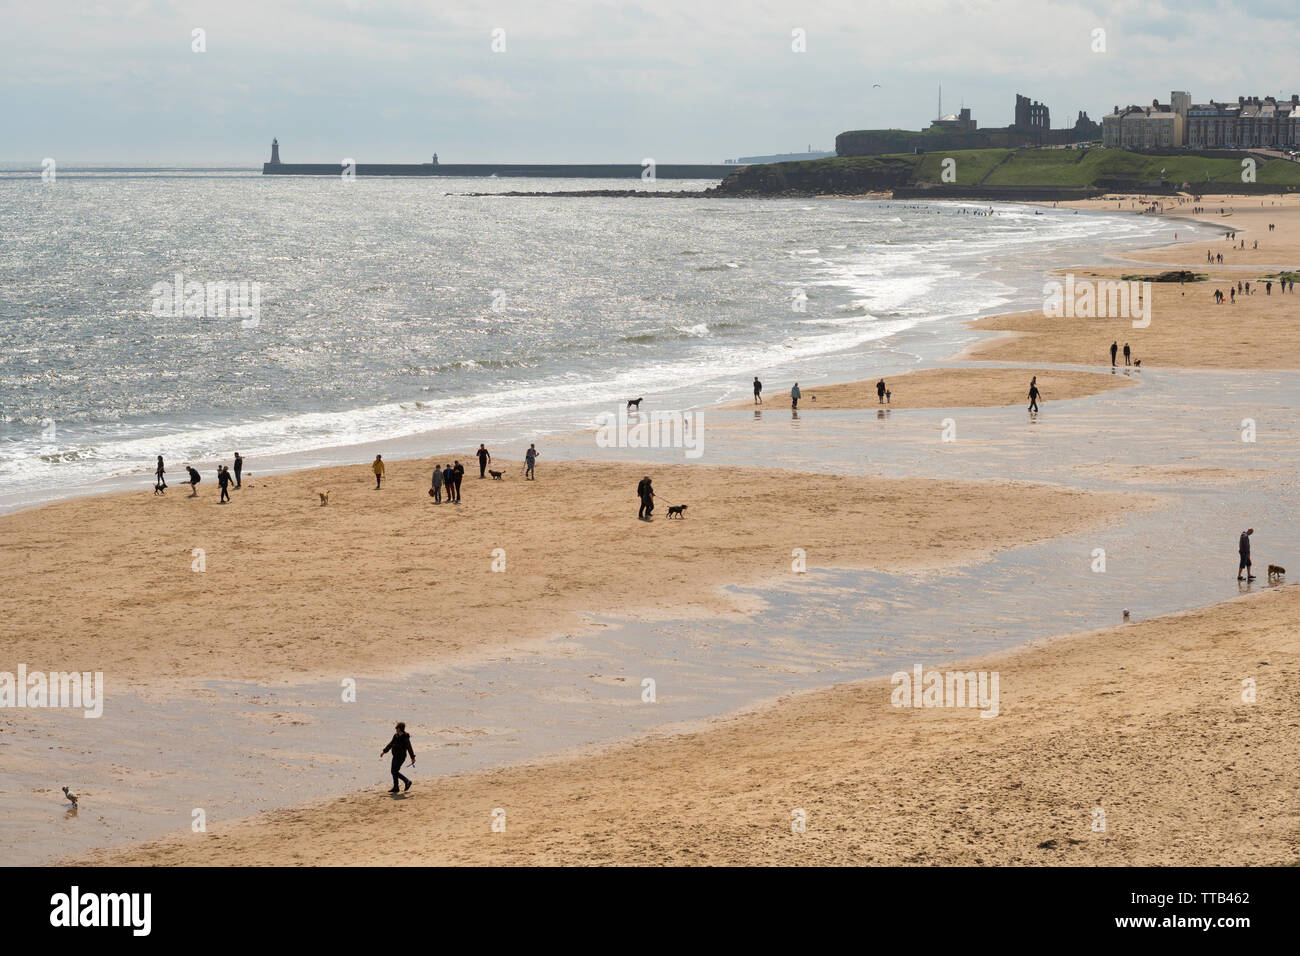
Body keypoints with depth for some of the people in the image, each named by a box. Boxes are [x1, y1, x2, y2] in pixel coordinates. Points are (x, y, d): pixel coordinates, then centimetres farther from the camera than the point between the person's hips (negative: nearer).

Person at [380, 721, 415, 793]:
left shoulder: (405, 738, -16)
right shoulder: (396, 736, 6)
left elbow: (409, 748, -14)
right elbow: (390, 744, 17)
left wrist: (413, 758, -13)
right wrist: (384, 751, 15)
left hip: (401, 757, -8)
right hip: (395, 756, 8)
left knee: (395, 771, -11)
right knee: (393, 771, 9)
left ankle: (407, 782, 3)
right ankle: (395, 787, 17)